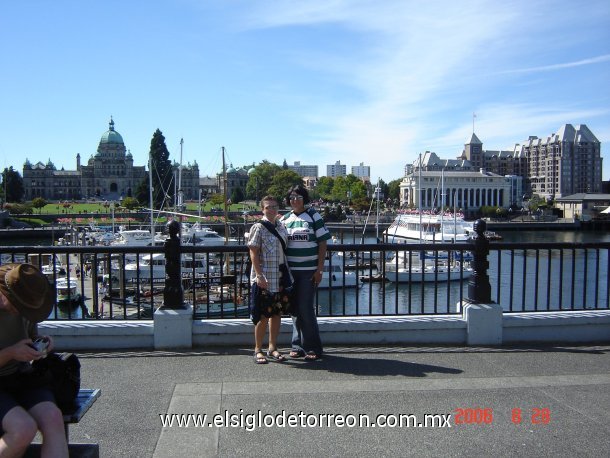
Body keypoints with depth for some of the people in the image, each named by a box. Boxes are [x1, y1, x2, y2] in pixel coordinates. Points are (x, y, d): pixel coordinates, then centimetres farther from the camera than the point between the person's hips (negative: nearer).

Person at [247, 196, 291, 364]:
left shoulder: (282, 228, 11)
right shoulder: (258, 228, -7)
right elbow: (253, 253, -11)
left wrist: (287, 275, 12)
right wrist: (259, 276, -18)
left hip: (280, 278, 6)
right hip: (264, 279, -6)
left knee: (277, 313, 11)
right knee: (263, 316, -2)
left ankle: (272, 348, 22)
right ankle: (258, 350, 12)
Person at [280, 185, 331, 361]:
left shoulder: (313, 216, 0)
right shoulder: (284, 219, 10)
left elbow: (322, 243, -2)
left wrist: (319, 269, -8)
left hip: (308, 270, -4)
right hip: (290, 271, 4)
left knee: (306, 309, -5)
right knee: (295, 309, 8)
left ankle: (313, 348, 6)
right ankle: (298, 346, 19)